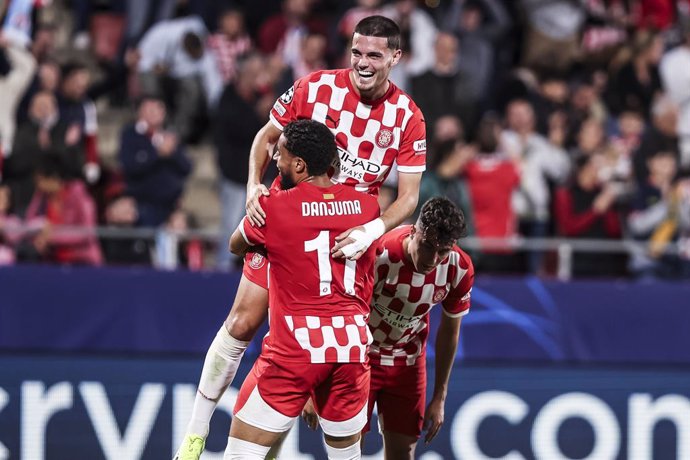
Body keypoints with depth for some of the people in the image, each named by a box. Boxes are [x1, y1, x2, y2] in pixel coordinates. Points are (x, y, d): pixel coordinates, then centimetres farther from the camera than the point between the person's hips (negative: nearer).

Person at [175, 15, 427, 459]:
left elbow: (409, 195, -10)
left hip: (346, 236, 0)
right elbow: (268, 136, 3)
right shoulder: (315, 87, -11)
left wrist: (373, 230, -29)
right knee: (242, 323, -1)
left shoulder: (408, 117, -10)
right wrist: (254, 185, -15)